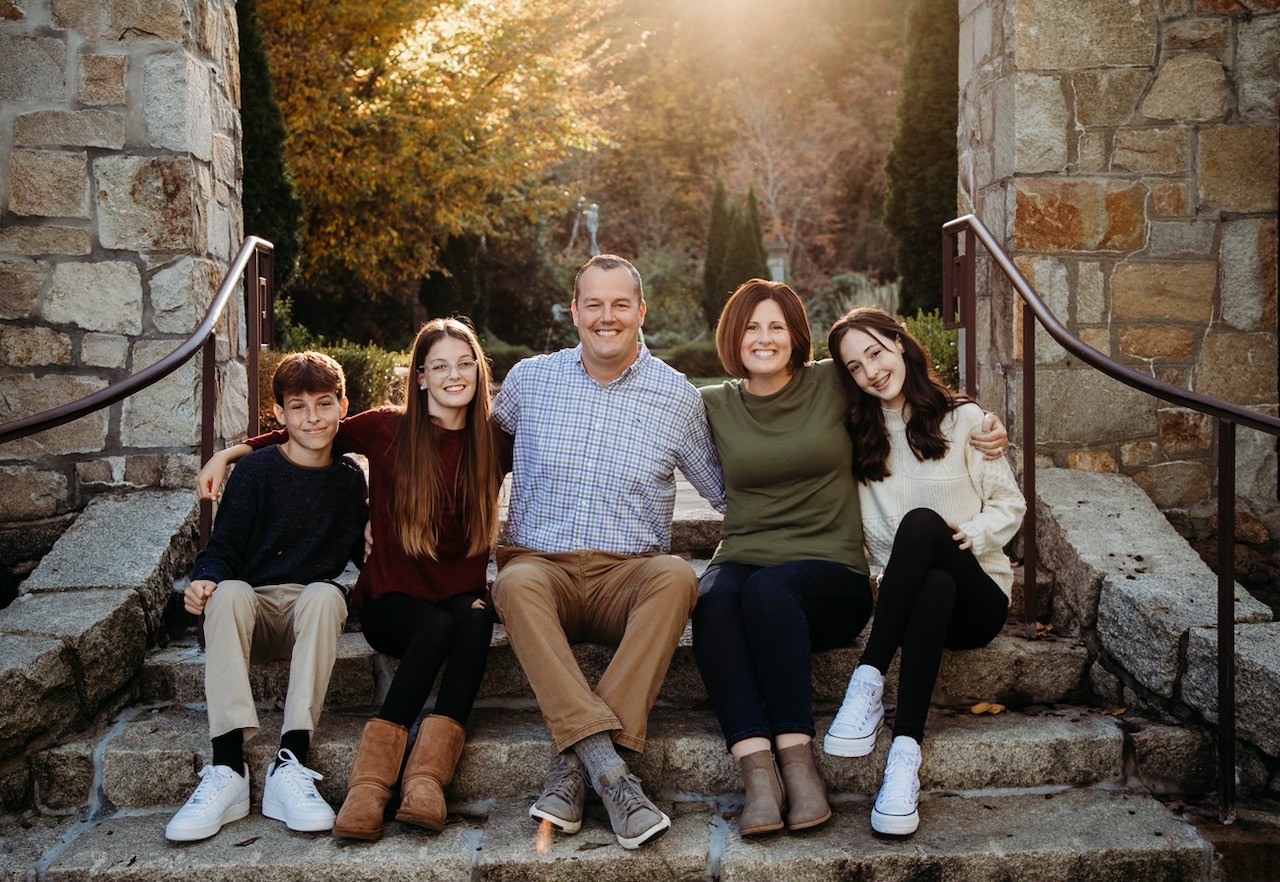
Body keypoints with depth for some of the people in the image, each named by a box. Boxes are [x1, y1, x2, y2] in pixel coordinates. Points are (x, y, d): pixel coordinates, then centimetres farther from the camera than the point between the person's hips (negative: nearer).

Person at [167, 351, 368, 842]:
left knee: (325, 594, -34)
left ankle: (290, 763, -39)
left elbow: (361, 549, 21)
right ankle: (227, 769, -40)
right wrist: (204, 580, -20)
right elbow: (224, 546, 1)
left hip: (309, 614, 1)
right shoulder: (257, 471, 4)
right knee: (228, 592, -35)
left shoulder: (349, 479, 13)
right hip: (253, 609, -1)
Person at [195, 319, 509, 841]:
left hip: (460, 596, 2)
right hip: (392, 600, -2)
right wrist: (230, 452, 3)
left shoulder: (494, 443, 4)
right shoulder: (388, 429, 0)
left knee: (475, 620, -34)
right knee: (438, 627, -35)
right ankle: (369, 781, -40)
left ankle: (427, 776, -43)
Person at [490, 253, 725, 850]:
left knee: (675, 577, -34)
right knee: (518, 584, -35)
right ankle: (609, 771, -43)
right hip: (541, 564, 0)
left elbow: (729, 493, 16)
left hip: (627, 577, 0)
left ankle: (575, 761, -34)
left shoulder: (677, 397, 7)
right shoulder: (528, 380, 8)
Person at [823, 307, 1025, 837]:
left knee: (921, 522, -35)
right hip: (910, 595, 2)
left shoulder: (962, 419, 5)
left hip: (978, 598, -2)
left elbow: (1010, 503, 6)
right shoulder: (860, 436, 13)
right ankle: (907, 749, -45)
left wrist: (974, 532, -13)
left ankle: (869, 680, -39)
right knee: (936, 585, -38)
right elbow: (869, 534, 12)